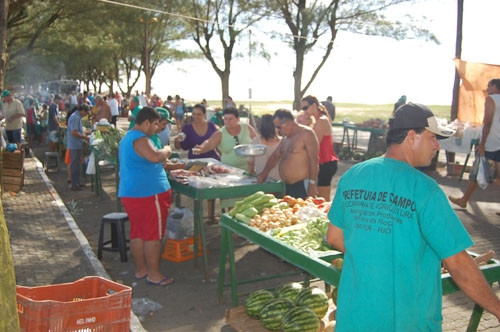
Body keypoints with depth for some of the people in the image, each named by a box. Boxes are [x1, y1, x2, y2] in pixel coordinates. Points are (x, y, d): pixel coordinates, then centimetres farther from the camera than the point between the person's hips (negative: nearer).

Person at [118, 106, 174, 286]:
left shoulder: (127, 138, 17)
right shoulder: (140, 139, -16)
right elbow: (155, 157, -32)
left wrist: (162, 154, 21)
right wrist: (166, 151, -13)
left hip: (129, 193, 10)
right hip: (148, 193, -10)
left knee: (137, 233, 15)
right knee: (153, 234, -2)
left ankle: (140, 270, 25)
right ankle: (154, 274, 5)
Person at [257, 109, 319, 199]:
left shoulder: (306, 133, -9)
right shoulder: (286, 139, 18)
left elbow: (314, 160, -15)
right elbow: (275, 156, 25)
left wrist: (312, 184, -20)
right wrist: (264, 173, 13)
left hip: (303, 186, -8)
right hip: (288, 186, 8)